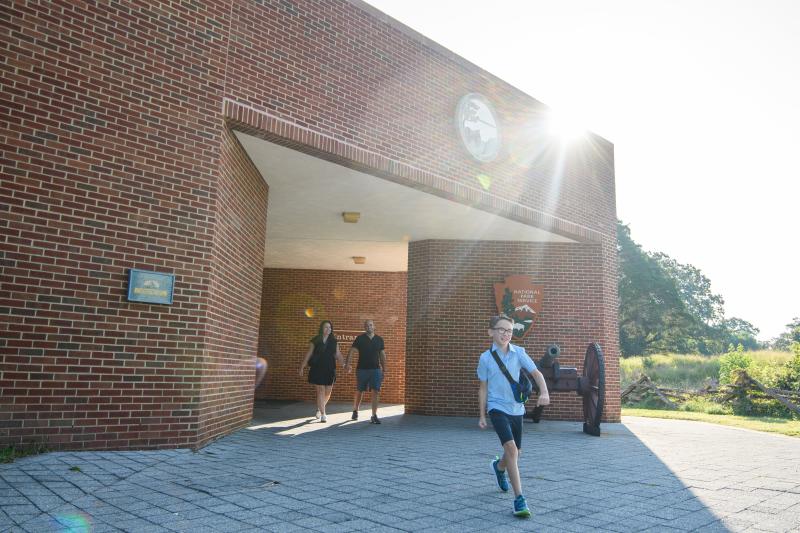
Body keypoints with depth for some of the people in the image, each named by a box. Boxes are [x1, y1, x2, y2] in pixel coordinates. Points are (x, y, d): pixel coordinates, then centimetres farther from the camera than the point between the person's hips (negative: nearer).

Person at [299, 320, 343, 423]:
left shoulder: (334, 342, 7)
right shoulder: (315, 341, 0)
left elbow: (338, 355, 5)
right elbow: (308, 354, 2)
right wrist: (302, 367, -1)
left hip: (330, 370, 3)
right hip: (318, 369, -3)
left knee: (328, 391, 8)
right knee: (321, 391, -6)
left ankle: (320, 409, 33)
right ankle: (323, 414, 0)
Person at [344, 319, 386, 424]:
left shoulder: (379, 340, 6)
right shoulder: (360, 339, -2)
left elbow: (382, 355, 11)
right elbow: (351, 351, -8)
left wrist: (384, 370, 8)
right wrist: (347, 364, -21)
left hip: (375, 369, 1)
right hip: (362, 369, -1)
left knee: (376, 392, -9)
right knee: (359, 392, 11)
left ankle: (374, 416, -5)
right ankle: (355, 412, 33)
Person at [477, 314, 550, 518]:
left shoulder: (519, 352, -3)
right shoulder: (485, 358, -6)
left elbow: (536, 372, -6)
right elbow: (483, 388, 2)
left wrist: (544, 392, -25)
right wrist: (482, 415, 6)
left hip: (516, 408, 4)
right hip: (497, 408, -4)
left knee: (516, 452, 17)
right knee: (511, 447, -22)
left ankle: (499, 467, 52)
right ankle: (519, 499, -16)